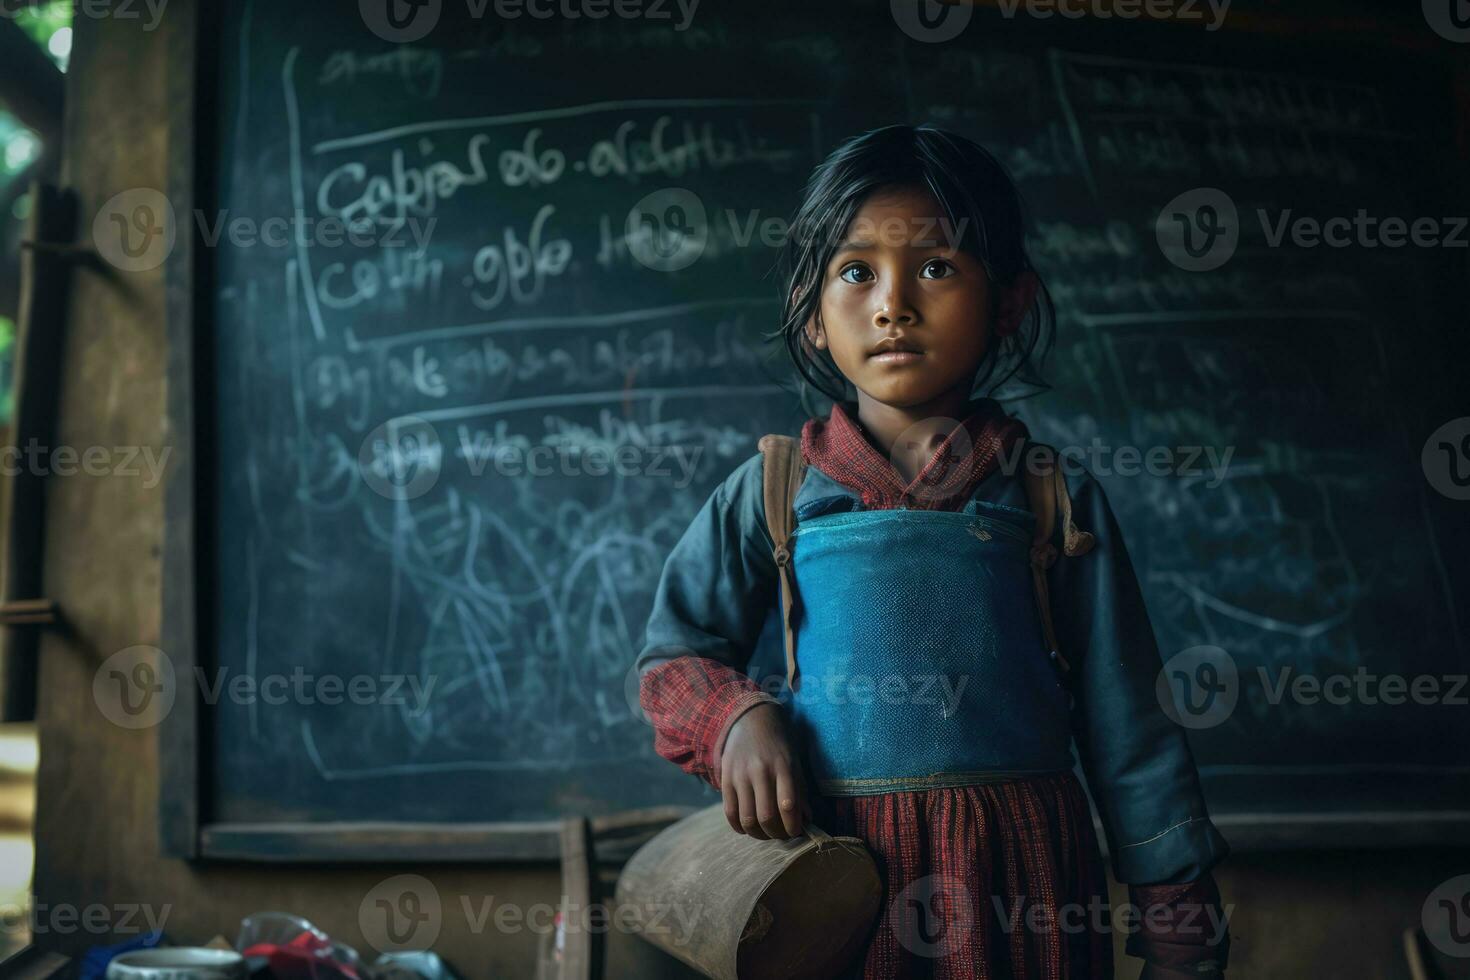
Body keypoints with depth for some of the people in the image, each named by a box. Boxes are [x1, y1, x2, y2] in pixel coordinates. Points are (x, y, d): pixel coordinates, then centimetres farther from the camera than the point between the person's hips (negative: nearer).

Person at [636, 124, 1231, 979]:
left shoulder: (1056, 500, 2)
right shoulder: (777, 490, 3)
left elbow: (1130, 739, 4)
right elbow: (676, 657, 11)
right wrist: (737, 717, -11)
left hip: (1019, 875, 0)